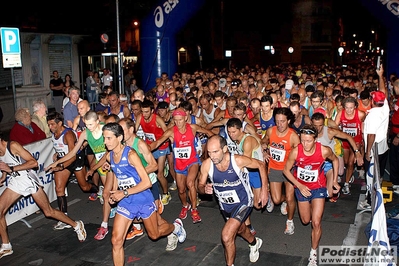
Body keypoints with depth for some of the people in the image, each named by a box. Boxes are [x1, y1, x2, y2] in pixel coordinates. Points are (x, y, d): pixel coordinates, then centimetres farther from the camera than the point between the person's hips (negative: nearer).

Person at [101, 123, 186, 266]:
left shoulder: (130, 154, -23)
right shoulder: (109, 156, -3)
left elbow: (147, 182, -25)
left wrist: (124, 193, -26)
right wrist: (115, 194, 3)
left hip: (143, 200, -5)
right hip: (125, 202, 5)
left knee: (154, 235, 17)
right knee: (116, 241, -4)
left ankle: (176, 226, 48)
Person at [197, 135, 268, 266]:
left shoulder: (238, 160, -31)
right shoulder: (207, 165, -23)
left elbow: (261, 165, -13)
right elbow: (200, 185, -7)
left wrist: (264, 190, -14)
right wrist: (204, 189, -32)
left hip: (243, 202, -5)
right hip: (225, 205, 5)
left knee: (227, 236, -21)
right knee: (240, 229, 31)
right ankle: (254, 243, 64)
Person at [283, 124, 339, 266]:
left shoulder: (324, 151, -24)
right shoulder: (295, 151, -25)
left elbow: (335, 160, 0)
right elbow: (286, 170, -9)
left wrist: (335, 180, 1)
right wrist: (300, 186, -16)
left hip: (318, 187, -1)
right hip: (301, 187, 2)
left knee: (316, 222, -10)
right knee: (305, 220, 18)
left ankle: (313, 253, 12)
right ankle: (311, 208, 55)